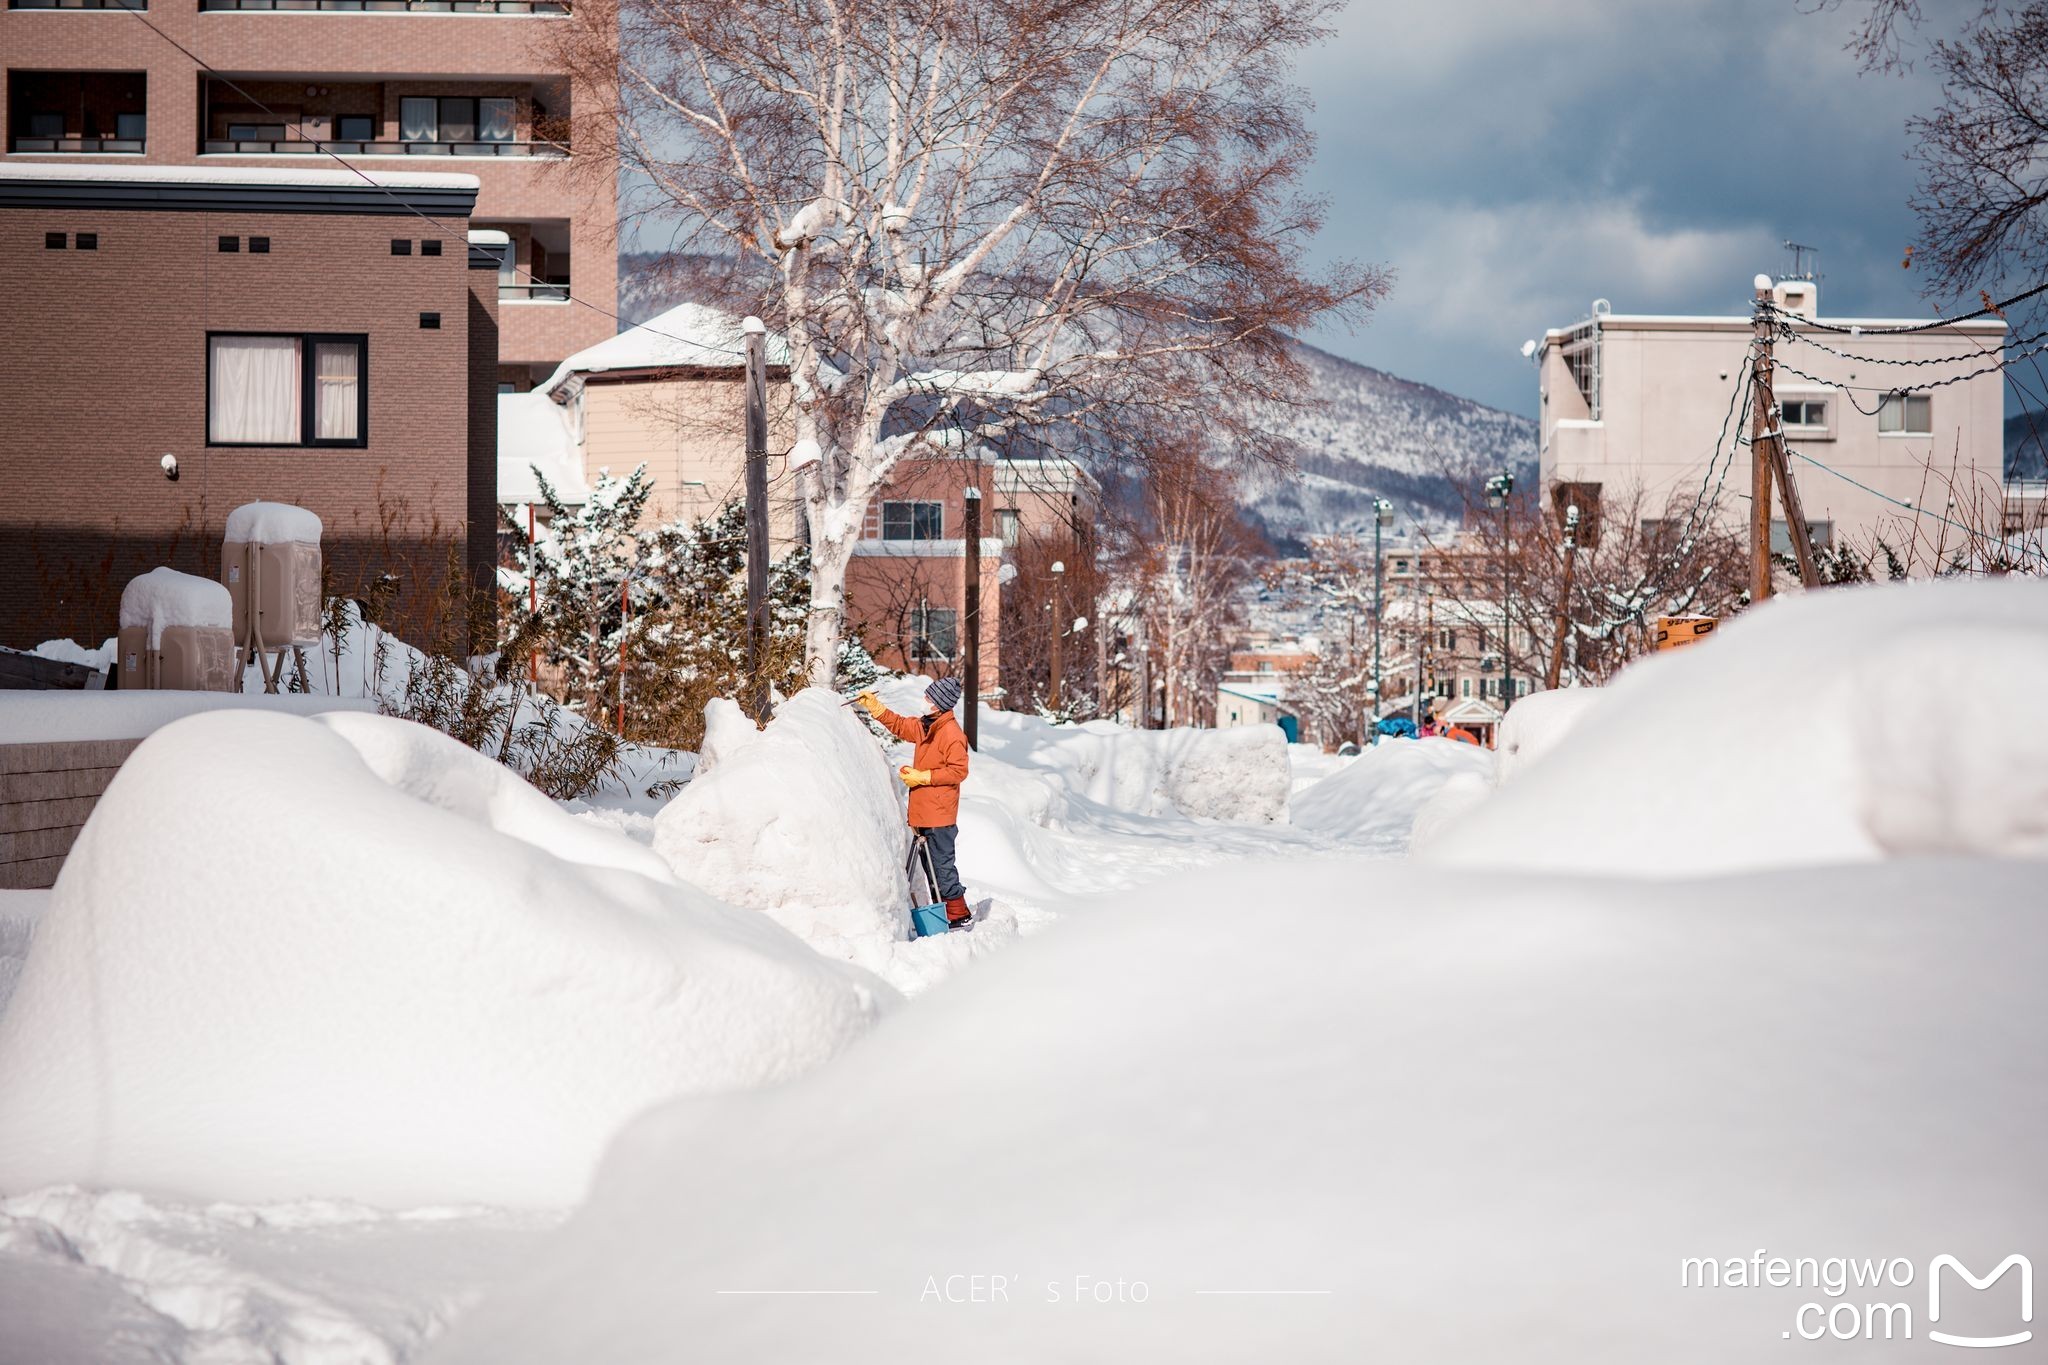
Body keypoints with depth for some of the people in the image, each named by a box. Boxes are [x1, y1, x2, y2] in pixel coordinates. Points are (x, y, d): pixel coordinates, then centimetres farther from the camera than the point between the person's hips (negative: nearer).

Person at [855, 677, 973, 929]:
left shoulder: (952, 733, -16)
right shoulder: (924, 726, 12)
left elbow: (958, 771, -19)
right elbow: (899, 725, 27)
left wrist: (922, 777, -18)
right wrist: (874, 707, 16)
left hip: (939, 815, -10)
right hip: (923, 812, 10)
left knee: (942, 864, -7)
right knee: (930, 864, 14)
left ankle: (959, 914, -2)